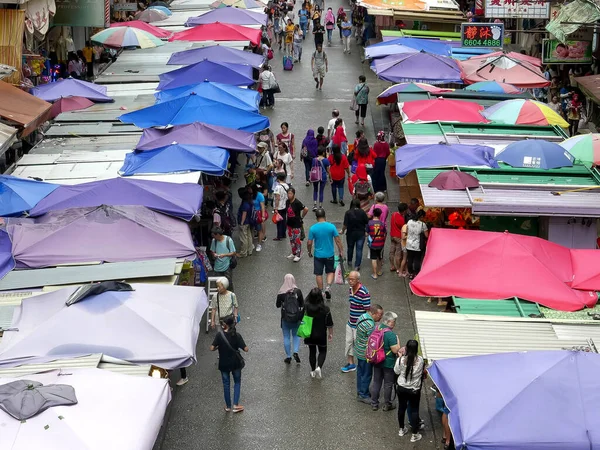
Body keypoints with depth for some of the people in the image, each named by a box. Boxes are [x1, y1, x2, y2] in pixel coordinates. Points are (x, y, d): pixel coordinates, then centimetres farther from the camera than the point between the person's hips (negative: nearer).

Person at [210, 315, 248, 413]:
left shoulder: (220, 335, -15)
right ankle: (236, 405, 13)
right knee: (237, 382, 19)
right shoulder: (237, 335, -15)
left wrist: (219, 347, 2)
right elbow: (245, 349, -16)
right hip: (236, 363, 0)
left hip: (224, 364, 0)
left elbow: (212, 348, -18)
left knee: (226, 384, 15)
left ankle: (228, 406, 25)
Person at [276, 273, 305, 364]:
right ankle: (296, 352, 1)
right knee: (296, 335, 19)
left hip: (285, 318, -1)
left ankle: (288, 357, 15)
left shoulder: (281, 293, -12)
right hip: (297, 317, 1)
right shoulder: (298, 291, -10)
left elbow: (277, 305, -2)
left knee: (286, 337, 11)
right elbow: (302, 304, -3)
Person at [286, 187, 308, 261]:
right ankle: (293, 253, 31)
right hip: (290, 223, 7)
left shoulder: (297, 203, -20)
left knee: (297, 240, 1)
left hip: (297, 224, -7)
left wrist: (301, 217, -9)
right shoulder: (287, 202, 1)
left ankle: (298, 255, 12)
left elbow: (306, 209, -21)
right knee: (291, 239, 16)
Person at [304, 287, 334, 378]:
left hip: (310, 334, 2)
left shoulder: (306, 307, -17)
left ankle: (313, 371, 25)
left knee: (312, 351, 17)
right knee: (322, 351, 18)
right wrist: (330, 334, 4)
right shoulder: (325, 308, -20)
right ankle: (319, 367, -3)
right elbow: (329, 324, -11)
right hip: (321, 334, -2)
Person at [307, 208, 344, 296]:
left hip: (318, 255, 0)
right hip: (329, 254, 0)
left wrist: (309, 252, 12)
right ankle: (328, 286, -5)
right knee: (330, 272, 18)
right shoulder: (331, 226, -12)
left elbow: (309, 243, -6)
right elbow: (338, 240, -8)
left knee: (319, 274, 13)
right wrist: (341, 251, 5)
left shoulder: (313, 228, -11)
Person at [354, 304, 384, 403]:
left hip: (359, 351, 10)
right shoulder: (370, 325, -30)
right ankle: (363, 395, 17)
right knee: (366, 375, 5)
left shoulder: (363, 317, 1)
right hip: (366, 354, -10)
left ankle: (360, 392, 34)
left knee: (361, 372, 21)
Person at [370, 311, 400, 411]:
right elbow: (395, 350, -24)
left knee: (376, 382, 18)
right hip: (388, 363, -6)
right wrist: (397, 340, -8)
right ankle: (387, 405, 23)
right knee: (388, 384, 11)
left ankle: (374, 403, 26)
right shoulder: (390, 334, -26)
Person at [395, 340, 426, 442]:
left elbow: (396, 371, -1)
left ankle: (402, 429, 38)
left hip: (401, 388, 2)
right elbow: (423, 371, -1)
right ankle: (414, 435, 15)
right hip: (414, 390, -1)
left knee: (401, 408, 20)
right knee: (414, 410, 11)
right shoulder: (420, 360, -18)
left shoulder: (401, 360, -18)